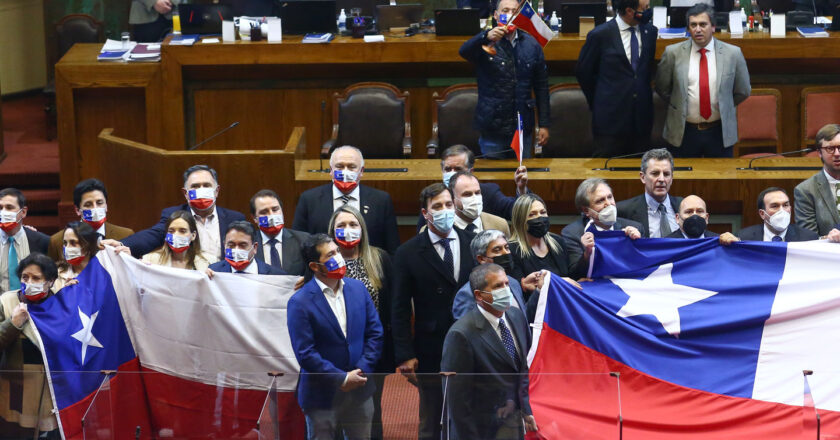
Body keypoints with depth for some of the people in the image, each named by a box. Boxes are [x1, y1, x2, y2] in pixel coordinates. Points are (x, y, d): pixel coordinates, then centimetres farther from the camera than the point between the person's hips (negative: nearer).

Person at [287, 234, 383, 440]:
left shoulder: (357, 288, 4)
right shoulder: (300, 303, -12)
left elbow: (375, 333, 6)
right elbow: (305, 353, -15)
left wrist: (362, 371, -7)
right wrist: (343, 379, -15)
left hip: (360, 390, 4)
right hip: (323, 396, -4)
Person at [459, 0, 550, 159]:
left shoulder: (532, 45, 6)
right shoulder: (486, 43, -3)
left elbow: (541, 86, 9)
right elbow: (464, 52, -26)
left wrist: (544, 124, 6)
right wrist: (486, 37, -44)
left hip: (523, 128, 3)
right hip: (492, 129, -3)